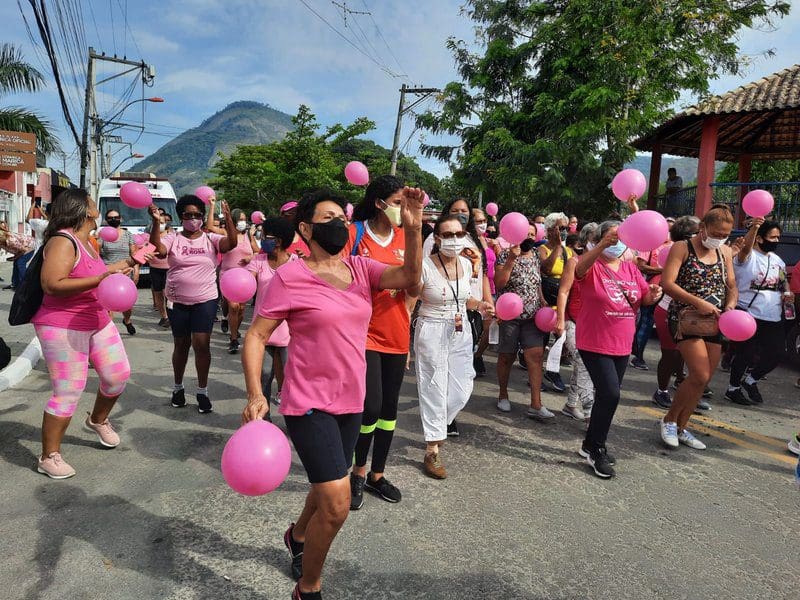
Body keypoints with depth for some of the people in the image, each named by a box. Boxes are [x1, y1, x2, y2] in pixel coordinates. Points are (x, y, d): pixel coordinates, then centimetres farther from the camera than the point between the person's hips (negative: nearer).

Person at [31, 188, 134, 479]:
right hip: (63, 328, -9)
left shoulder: (85, 241, 11)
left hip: (98, 322, 9)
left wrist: (126, 263, 28)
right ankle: (49, 457, 11)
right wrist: (101, 279, -31)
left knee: (118, 374, 11)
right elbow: (51, 285, -27)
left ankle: (98, 420, 38)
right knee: (68, 392, -5)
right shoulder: (62, 241, -18)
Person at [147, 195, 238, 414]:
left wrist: (228, 218, -31)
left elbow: (232, 243, -17)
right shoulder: (173, 238, 1)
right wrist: (156, 222, -29)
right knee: (181, 345, 13)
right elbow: (158, 250, -19)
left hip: (205, 300, -1)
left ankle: (202, 391, 9)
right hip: (177, 301, 1)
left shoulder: (210, 239, 1)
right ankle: (178, 387, 33)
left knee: (202, 343, -7)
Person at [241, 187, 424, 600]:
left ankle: (298, 535, 57)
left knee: (331, 487, 24)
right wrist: (255, 395, -20)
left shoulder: (360, 268, 2)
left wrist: (412, 228, -26)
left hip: (351, 401, 6)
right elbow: (255, 336, -10)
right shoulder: (289, 276, -12)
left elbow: (409, 278, -12)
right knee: (337, 503, -12)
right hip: (310, 403, -6)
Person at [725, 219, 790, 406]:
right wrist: (754, 228, -53)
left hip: (774, 318, 7)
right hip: (749, 315, -7)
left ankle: (751, 380, 33)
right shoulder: (747, 256, -10)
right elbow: (746, 247, -33)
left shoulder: (778, 260, 14)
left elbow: (784, 281, 27)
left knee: (774, 356, 9)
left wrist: (787, 293, 3)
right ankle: (733, 389, 17)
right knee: (745, 354, -2)